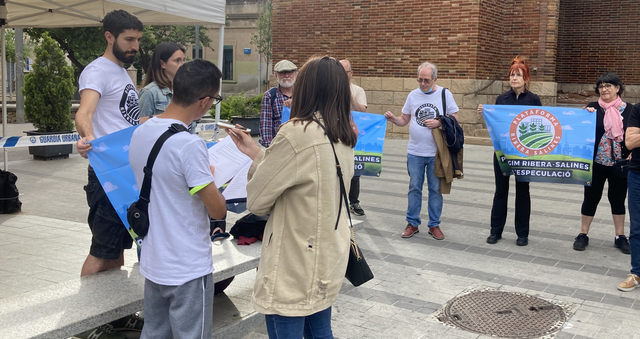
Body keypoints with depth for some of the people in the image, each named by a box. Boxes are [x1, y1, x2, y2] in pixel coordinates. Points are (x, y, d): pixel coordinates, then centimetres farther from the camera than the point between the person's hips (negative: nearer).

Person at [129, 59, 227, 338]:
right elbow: (218, 210, -16)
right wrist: (211, 178, 2)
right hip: (188, 270, -7)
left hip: (152, 263, 7)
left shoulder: (140, 133, 0)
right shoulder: (189, 145, -24)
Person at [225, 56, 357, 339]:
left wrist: (256, 161, 5)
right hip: (328, 259, 8)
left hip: (295, 265, -8)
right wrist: (257, 154, 12)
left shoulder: (297, 133, -21)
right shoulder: (344, 137, 4)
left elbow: (256, 200, -13)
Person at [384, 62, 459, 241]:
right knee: (414, 187, 8)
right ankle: (412, 223, 19)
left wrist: (439, 123, -15)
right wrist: (392, 118, -10)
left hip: (436, 152, -2)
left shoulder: (445, 94, -1)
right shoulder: (413, 95, 5)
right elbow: (404, 120, 9)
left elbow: (455, 119, 0)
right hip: (415, 152, 2)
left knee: (435, 189, 8)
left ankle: (434, 225, 19)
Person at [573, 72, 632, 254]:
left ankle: (620, 237, 22)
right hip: (596, 162, -1)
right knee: (591, 198, 6)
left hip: (619, 163, 1)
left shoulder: (628, 109, 0)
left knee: (618, 199, 11)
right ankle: (583, 234, 18)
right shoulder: (593, 108, -1)